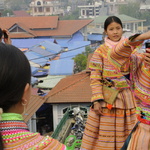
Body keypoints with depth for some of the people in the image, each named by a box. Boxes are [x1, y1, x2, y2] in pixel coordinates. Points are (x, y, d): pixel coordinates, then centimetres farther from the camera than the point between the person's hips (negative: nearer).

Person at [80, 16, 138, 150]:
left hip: (125, 97, 3)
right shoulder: (100, 51, -3)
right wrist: (97, 100, -15)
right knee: (104, 134, 0)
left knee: (124, 133, 7)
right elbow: (95, 78, -7)